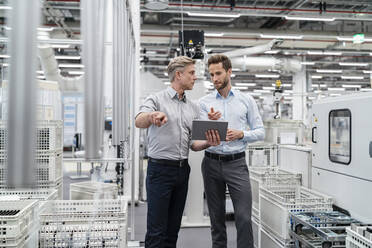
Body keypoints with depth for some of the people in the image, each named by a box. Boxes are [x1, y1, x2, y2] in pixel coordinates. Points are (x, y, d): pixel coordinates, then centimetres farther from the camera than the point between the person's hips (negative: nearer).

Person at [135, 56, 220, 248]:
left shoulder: (193, 107, 14)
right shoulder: (157, 99, -3)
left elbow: (193, 144, 13)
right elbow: (139, 122, -23)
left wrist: (208, 143, -9)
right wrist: (153, 115, -45)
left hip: (182, 170, 6)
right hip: (160, 169, -6)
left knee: (173, 228, 12)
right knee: (157, 229, -3)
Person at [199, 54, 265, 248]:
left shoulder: (246, 100, 6)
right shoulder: (204, 102, 6)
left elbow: (260, 132, 6)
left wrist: (241, 134, -13)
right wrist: (211, 122, -22)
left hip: (236, 163, -1)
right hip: (211, 163, 1)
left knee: (244, 217, -6)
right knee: (216, 217, 11)